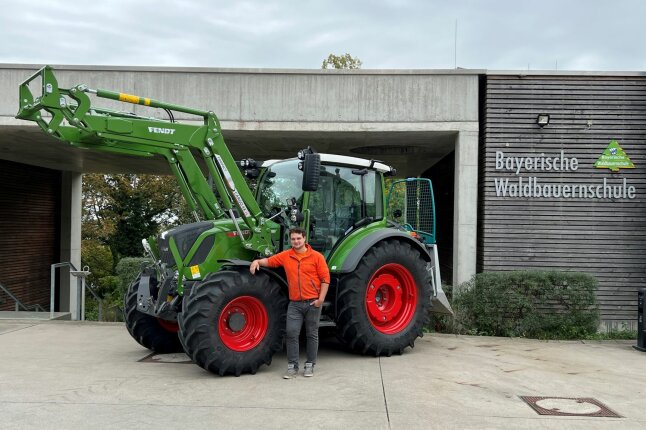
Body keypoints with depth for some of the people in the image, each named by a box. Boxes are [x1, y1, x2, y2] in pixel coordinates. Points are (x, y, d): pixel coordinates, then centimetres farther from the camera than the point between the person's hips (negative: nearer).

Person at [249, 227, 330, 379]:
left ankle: (310, 365, 18)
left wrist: (321, 299, -11)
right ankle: (292, 366, 7)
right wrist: (257, 261, -6)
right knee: (291, 334, -2)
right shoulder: (285, 256, 5)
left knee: (312, 334, 7)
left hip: (313, 303, -2)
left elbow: (325, 278, -5)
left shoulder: (316, 256, -4)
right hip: (295, 303, 2)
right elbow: (269, 261, 14)